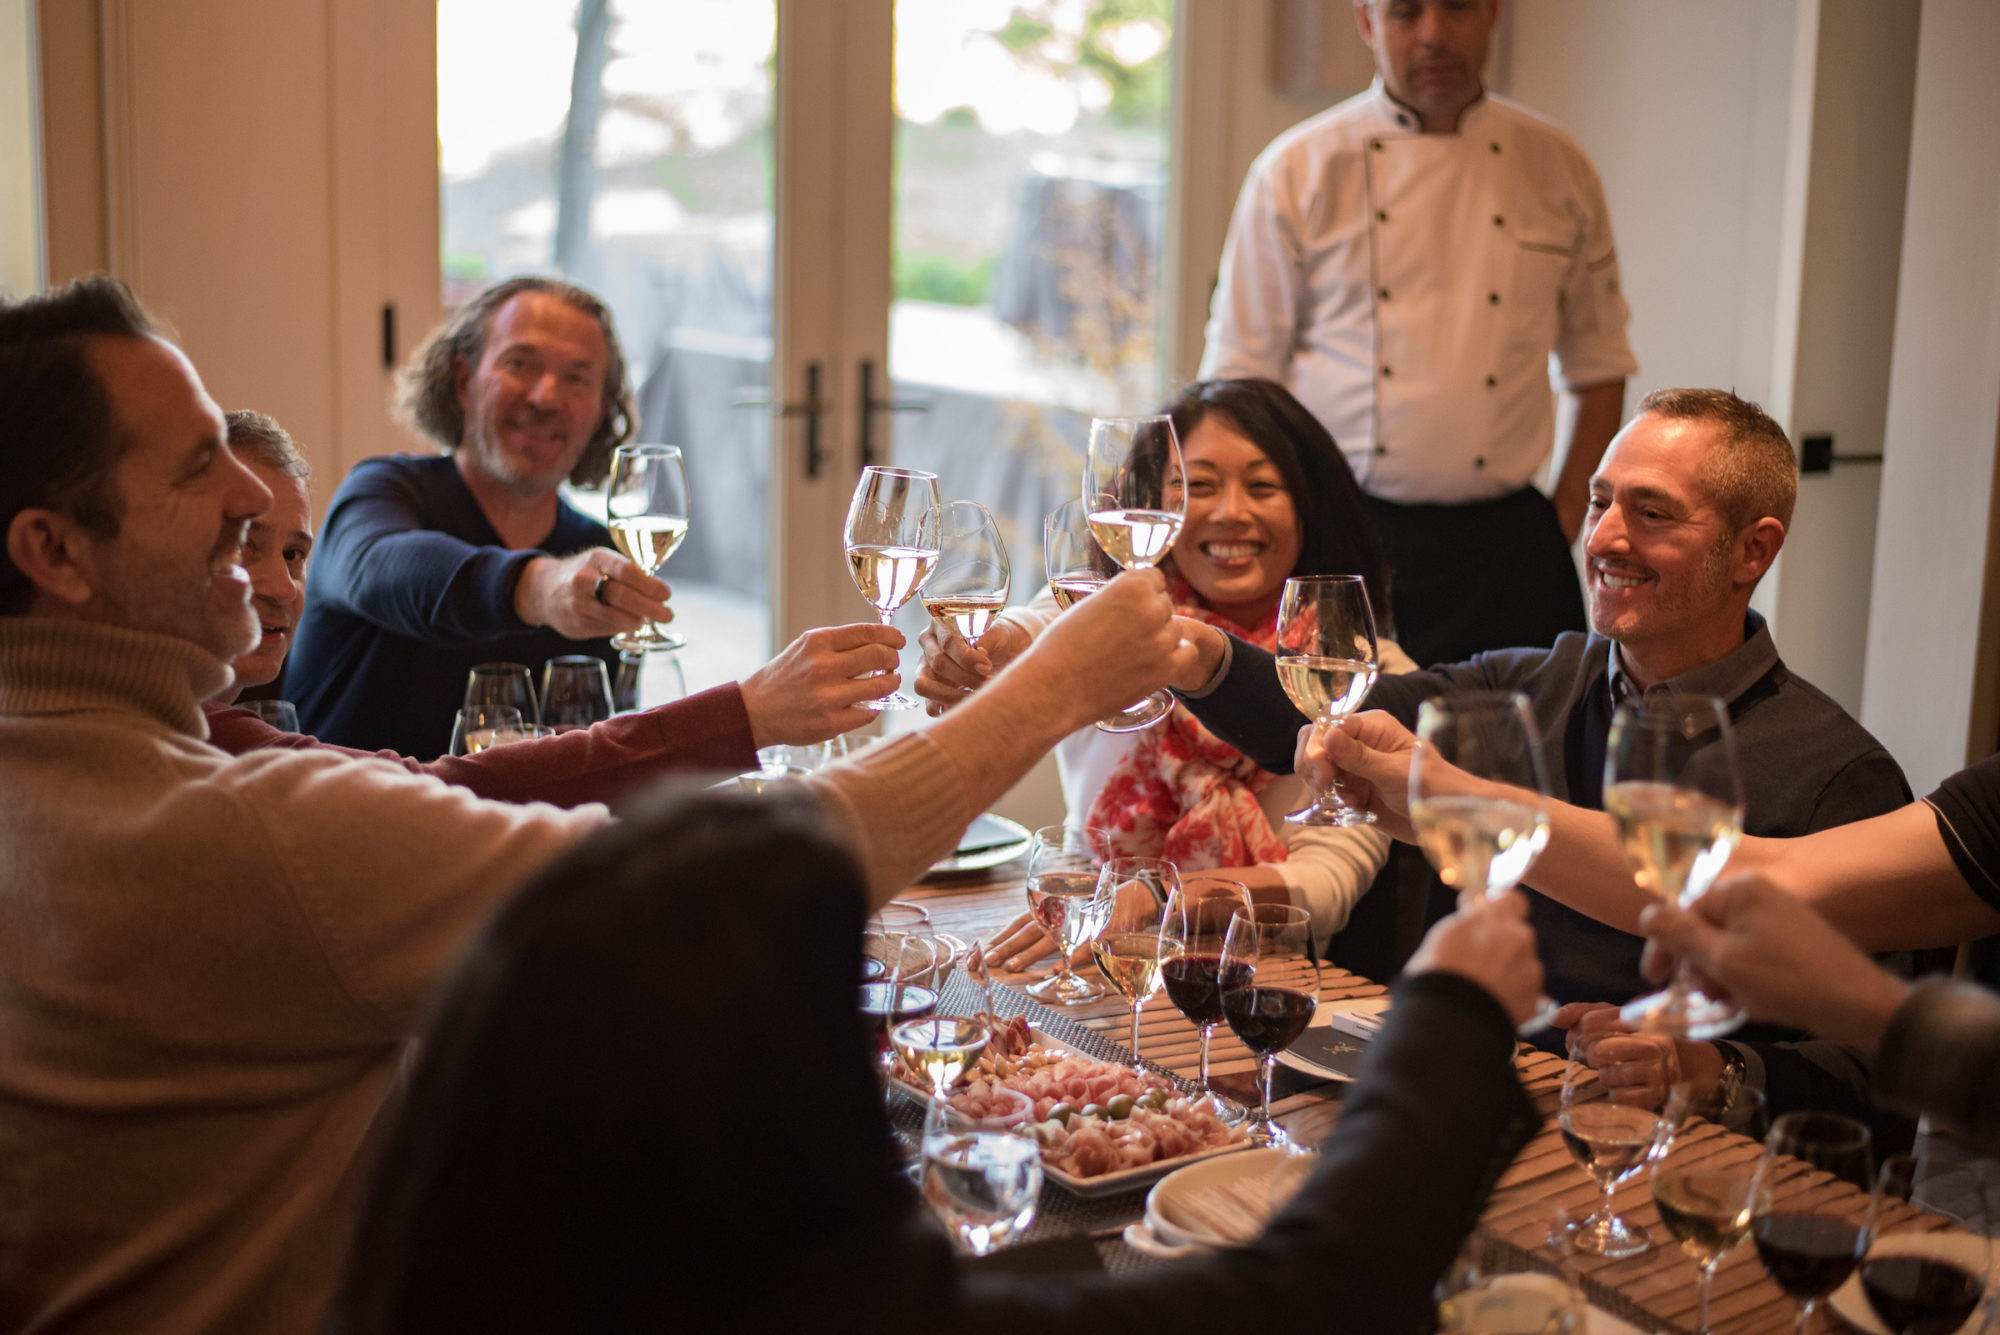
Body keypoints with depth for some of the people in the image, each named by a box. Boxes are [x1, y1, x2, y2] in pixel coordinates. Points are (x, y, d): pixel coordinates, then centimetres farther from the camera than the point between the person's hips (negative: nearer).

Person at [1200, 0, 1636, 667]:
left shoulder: (1558, 168, 8)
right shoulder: (1296, 170, 1)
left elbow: (1599, 362, 15)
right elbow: (1238, 378, 3)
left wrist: (1564, 521, 7)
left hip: (1505, 545, 2)